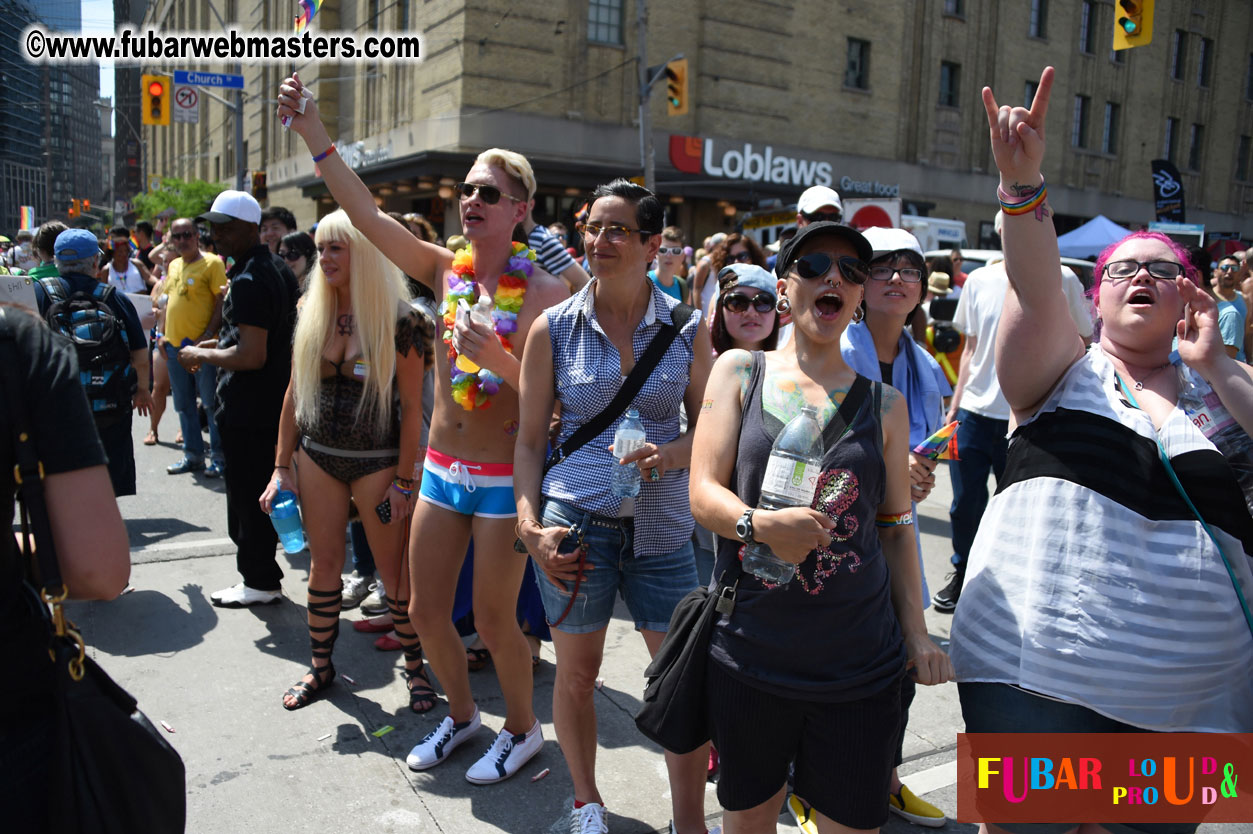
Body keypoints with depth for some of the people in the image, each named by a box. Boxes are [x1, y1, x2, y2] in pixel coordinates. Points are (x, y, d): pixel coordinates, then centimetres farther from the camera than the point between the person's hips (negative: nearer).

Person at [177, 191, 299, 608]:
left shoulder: (248, 281, -21)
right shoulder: (280, 269, 10)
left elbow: (252, 356, -27)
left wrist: (201, 355, -13)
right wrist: (221, 343, 19)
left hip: (246, 410, -10)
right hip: (275, 403, 10)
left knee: (246, 497, 2)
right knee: (263, 492, 19)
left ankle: (259, 582, 13)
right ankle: (263, 575, 31)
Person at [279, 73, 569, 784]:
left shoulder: (542, 289, -12)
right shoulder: (446, 269, 2)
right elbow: (367, 214, -5)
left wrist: (495, 357, -31)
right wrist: (314, 135, -12)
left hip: (506, 477, -5)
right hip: (442, 468, 6)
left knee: (493, 618, 6)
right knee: (426, 610, 14)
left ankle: (523, 728, 33)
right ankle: (462, 715, 40)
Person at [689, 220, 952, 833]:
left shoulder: (884, 403, 7)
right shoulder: (740, 370, 3)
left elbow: (896, 529, 12)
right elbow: (703, 493, -3)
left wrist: (917, 635, 5)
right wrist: (760, 524, -23)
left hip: (861, 667, 1)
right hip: (749, 656, -1)